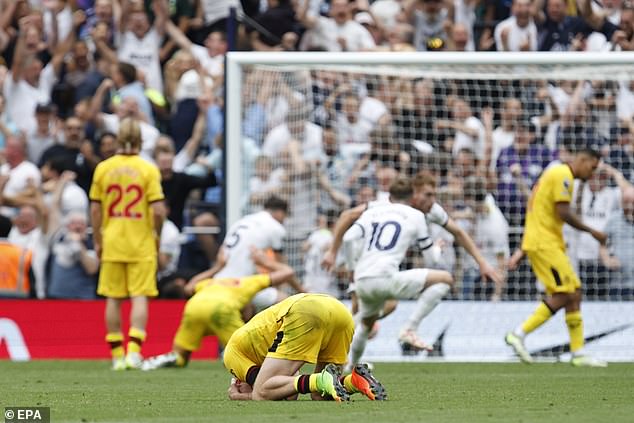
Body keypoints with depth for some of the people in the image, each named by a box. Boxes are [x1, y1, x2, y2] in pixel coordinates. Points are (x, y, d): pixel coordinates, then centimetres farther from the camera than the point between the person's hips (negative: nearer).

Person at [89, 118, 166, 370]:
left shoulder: (103, 168, 0)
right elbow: (159, 210, -12)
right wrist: (157, 234, 5)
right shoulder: (148, 170, -8)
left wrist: (97, 241, 12)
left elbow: (95, 210, 2)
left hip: (112, 243, 2)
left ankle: (117, 355, 11)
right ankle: (134, 351, -11)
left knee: (113, 299, 8)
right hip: (141, 244, -2)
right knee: (139, 297, 0)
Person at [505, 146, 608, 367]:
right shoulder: (563, 175, -10)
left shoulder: (555, 173, 22)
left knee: (574, 293, 6)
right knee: (563, 295, -13)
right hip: (545, 243, -10)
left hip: (546, 243, 10)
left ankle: (578, 353, 5)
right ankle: (519, 333, -12)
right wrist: (592, 231, -8)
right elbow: (564, 213, -18)